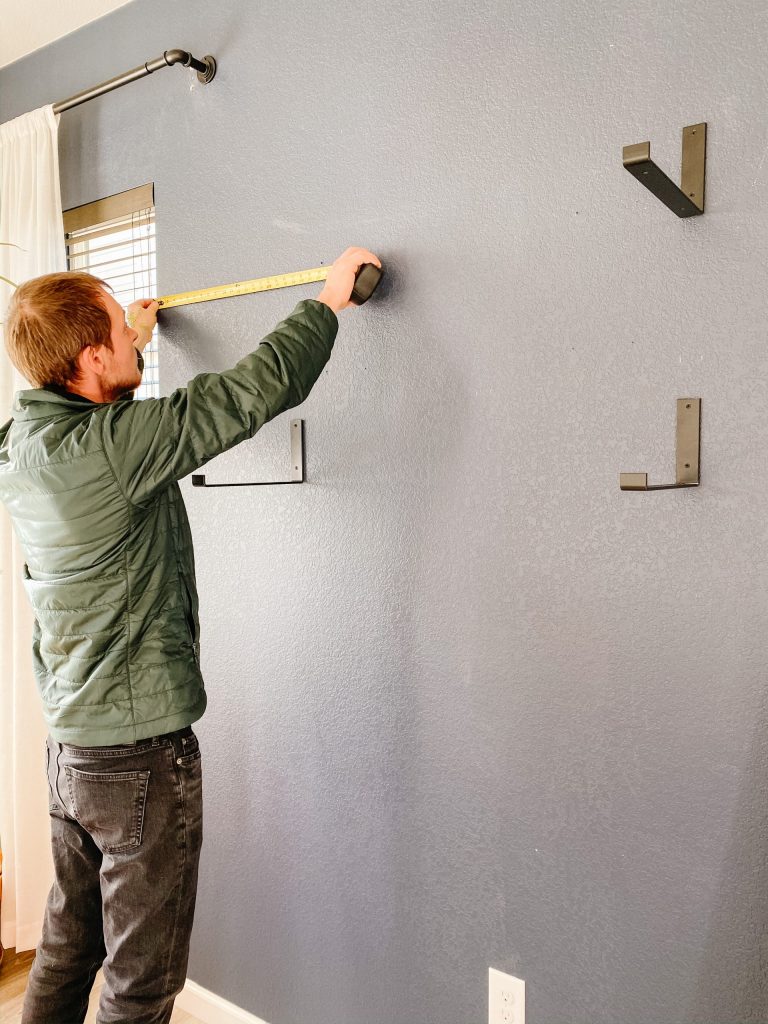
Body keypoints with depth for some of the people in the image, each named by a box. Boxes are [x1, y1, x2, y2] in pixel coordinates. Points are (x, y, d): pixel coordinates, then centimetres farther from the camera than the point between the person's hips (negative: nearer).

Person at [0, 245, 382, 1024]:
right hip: (142, 752, -8)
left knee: (67, 948, 24)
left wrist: (133, 340, 37)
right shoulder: (113, 445, -24)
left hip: (67, 747, 9)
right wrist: (328, 301, -4)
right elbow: (257, 388, -20)